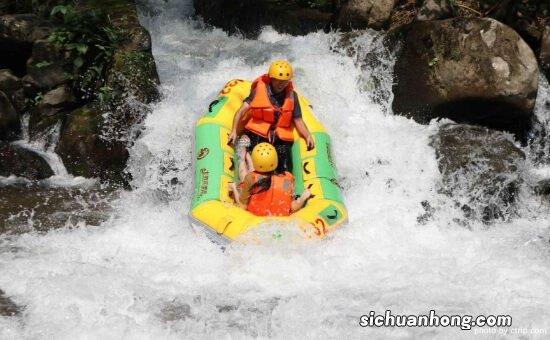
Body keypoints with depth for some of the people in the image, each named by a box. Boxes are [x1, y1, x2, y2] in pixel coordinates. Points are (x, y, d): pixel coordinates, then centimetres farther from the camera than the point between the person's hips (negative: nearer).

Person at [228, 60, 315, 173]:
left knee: (286, 172, -11)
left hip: (281, 138, 2)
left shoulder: (291, 95, 7)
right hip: (257, 134, -2)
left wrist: (307, 135, -8)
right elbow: (242, 111, -2)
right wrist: (234, 131, -14)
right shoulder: (259, 90, -1)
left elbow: (298, 120, 10)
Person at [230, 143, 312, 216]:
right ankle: (246, 156, 56)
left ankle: (242, 159, 57)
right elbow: (292, 208, -19)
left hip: (254, 215, -1)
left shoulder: (251, 178, -32)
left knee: (243, 173, 26)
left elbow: (243, 206, -21)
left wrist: (234, 188, -4)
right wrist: (304, 197, -2)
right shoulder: (287, 179, -27)